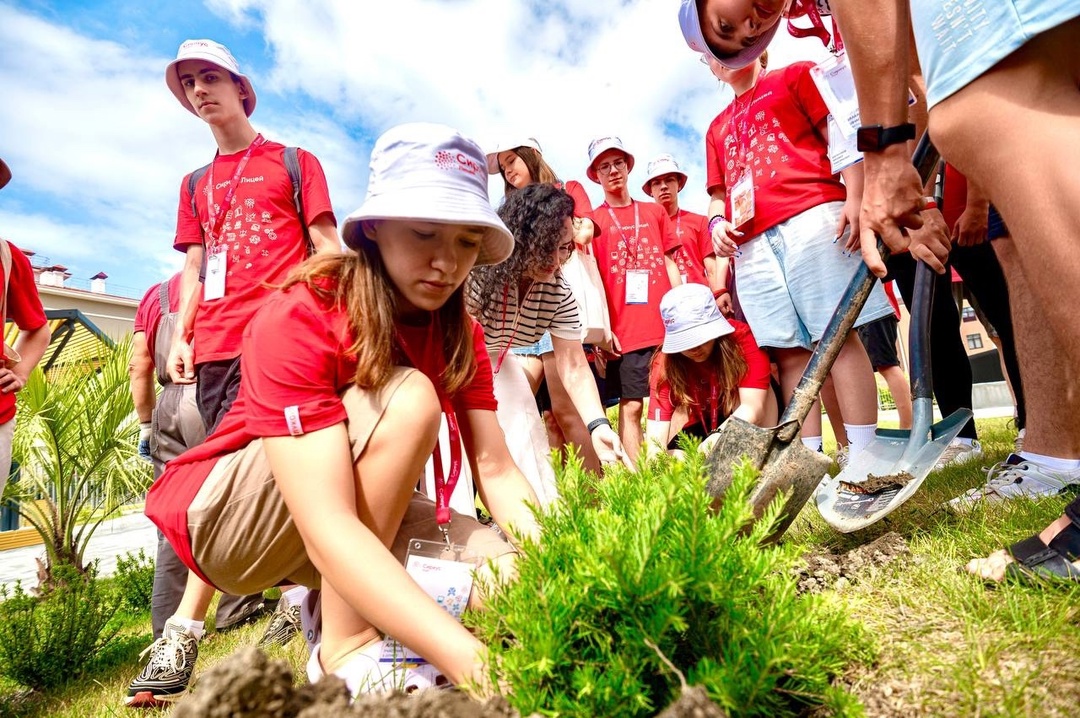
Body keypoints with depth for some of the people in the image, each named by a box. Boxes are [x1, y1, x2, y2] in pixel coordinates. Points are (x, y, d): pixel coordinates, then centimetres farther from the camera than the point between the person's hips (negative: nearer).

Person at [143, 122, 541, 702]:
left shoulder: (459, 332, -8)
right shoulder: (298, 318, -27)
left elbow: (496, 471, -15)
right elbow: (326, 527, -38)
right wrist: (470, 659, -47)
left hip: (365, 511, 5)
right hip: (224, 517, -5)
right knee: (407, 399, -31)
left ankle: (331, 604, 6)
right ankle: (344, 652, -17)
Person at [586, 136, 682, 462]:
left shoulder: (655, 211, 16)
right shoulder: (592, 221, 7)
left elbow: (670, 265, 15)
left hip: (667, 327, 3)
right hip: (626, 332, -3)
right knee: (631, 407, -1)